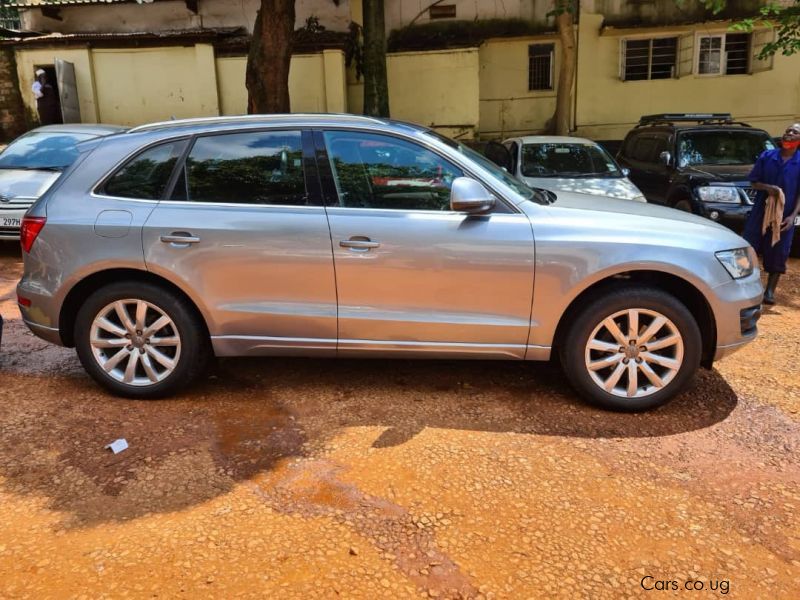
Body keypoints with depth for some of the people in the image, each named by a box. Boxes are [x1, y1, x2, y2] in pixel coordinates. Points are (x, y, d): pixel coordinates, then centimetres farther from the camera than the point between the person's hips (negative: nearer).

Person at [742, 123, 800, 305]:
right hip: (761, 211, 1)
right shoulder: (766, 156, 2)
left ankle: (770, 291, 15)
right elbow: (754, 182, 7)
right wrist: (767, 187, -15)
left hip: (784, 215, 0)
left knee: (777, 254, 4)